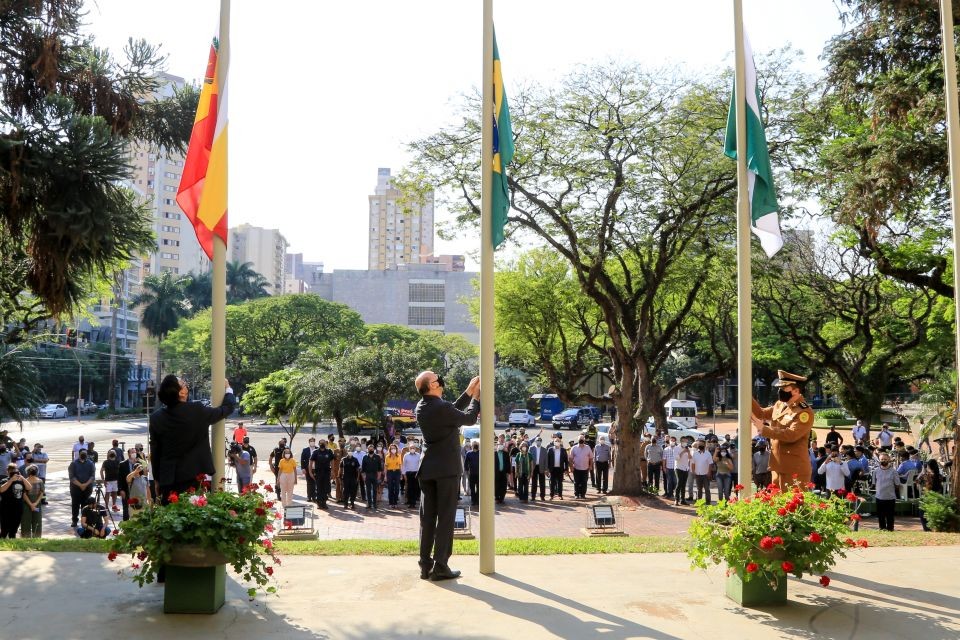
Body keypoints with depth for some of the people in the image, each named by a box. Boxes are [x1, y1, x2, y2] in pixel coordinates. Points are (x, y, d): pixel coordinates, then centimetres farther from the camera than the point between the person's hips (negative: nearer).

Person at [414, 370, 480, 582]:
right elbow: (469, 418, -3)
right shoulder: (442, 407, -18)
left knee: (427, 517, 9)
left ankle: (425, 565, 12)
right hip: (447, 469, -7)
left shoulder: (421, 408, 6)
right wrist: (476, 397, 12)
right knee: (445, 518, -2)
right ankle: (440, 566, -1)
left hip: (427, 469, 7)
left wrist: (469, 392, 18)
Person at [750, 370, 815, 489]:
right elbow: (761, 413, 25)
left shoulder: (805, 412, -15)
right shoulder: (779, 405, 12)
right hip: (778, 466, 8)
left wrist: (764, 429, -23)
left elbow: (791, 435, -24)